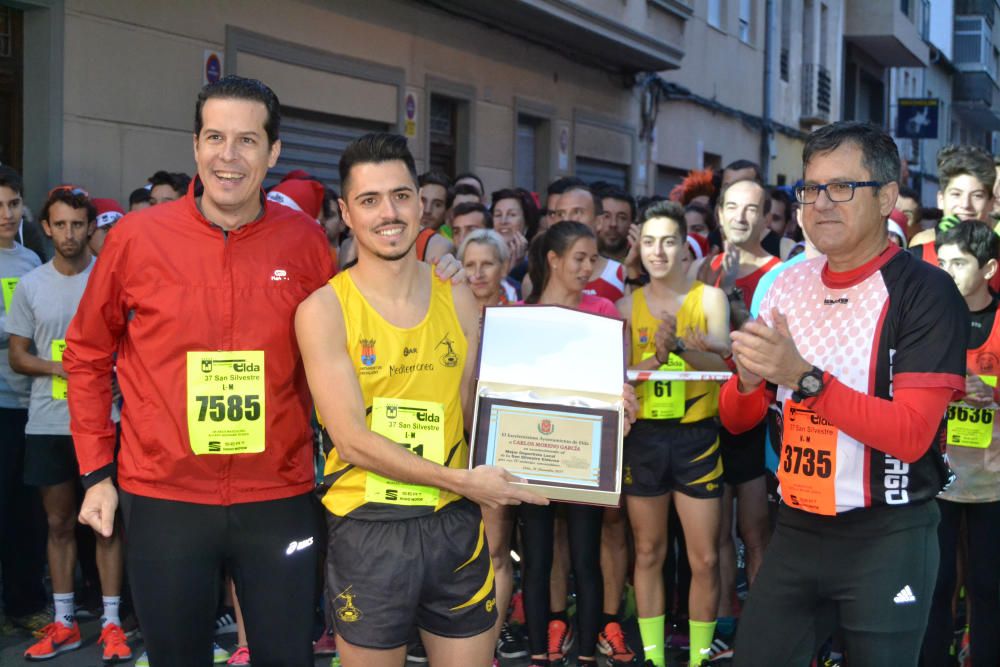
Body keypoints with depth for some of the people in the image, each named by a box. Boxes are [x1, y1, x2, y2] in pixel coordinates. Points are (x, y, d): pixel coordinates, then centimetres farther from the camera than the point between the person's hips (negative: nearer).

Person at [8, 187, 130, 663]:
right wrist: (59, 367, -12)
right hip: (47, 423, 3)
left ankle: (111, 623, 9)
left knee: (107, 522, 2)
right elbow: (17, 356, 7)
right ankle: (63, 622, 20)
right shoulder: (31, 285, 5)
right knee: (59, 523, 10)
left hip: (103, 420, -2)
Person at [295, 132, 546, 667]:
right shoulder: (324, 310, -8)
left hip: (454, 523, 4)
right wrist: (460, 480, -18)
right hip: (368, 528, -3)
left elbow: (478, 416, 8)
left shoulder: (458, 300, 6)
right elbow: (352, 440, -13)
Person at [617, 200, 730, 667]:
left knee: (705, 560, 1)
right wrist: (657, 355, -23)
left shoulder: (709, 298, -1)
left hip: (696, 436, -2)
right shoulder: (628, 306, 4)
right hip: (643, 437, 2)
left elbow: (721, 362, -15)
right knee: (648, 553, 9)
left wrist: (679, 346, -34)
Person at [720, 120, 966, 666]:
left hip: (888, 539, -5)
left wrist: (804, 377, -28)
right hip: (797, 529, 5)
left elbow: (911, 435, -20)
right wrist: (749, 381, -15)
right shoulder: (787, 285, 4)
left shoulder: (924, 292, -12)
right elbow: (736, 420, 8)